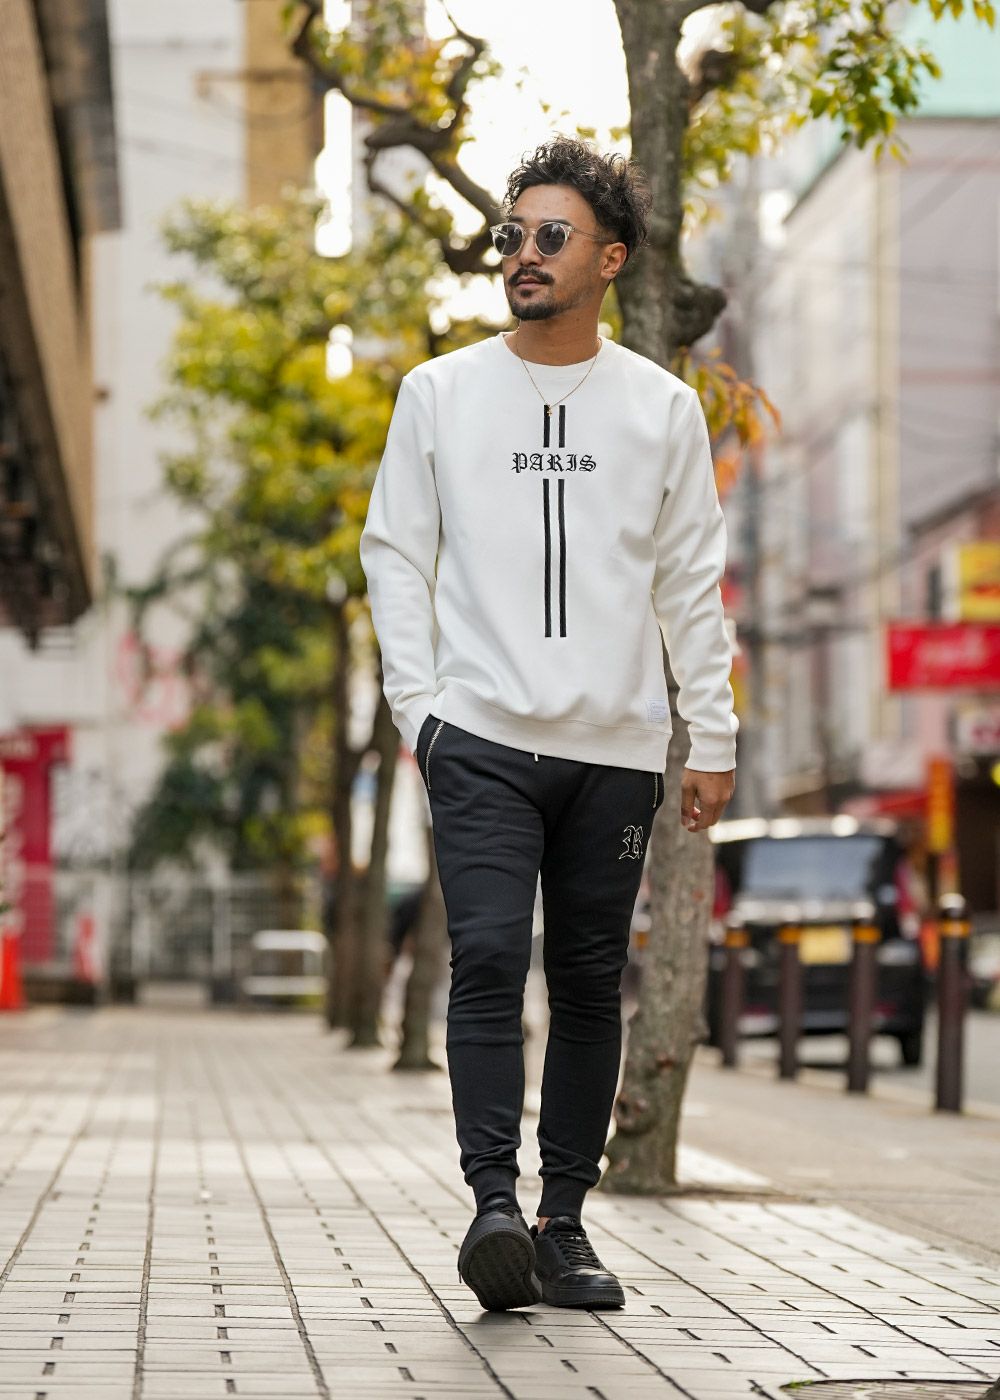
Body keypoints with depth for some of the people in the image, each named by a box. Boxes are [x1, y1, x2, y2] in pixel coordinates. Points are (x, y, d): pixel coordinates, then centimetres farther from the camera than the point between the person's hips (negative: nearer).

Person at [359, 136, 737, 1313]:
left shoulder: (663, 409, 8)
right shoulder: (440, 394, 7)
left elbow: (692, 586, 10)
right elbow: (395, 554, 8)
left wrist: (712, 742, 6)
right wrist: (416, 705, -2)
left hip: (617, 750, 1)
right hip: (481, 739, -1)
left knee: (588, 985, 5)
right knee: (488, 960, -16)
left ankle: (563, 1221, 11)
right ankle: (494, 1204, -17)